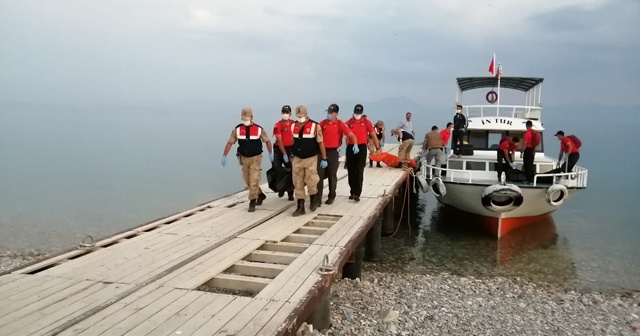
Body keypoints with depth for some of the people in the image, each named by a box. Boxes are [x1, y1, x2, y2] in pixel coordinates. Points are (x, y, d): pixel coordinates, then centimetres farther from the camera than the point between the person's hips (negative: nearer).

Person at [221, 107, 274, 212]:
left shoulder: (259, 129, -8)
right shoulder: (237, 129, -4)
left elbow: (267, 141, 5)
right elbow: (230, 143, -1)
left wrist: (270, 154, 7)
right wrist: (224, 156, -6)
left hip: (256, 158, -3)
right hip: (244, 158, 3)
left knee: (254, 180, -8)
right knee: (247, 180, 13)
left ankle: (252, 202, -1)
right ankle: (260, 195, 34)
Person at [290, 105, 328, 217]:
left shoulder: (315, 126, -8)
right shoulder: (294, 126, 6)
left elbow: (320, 143, -7)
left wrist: (324, 159, -7)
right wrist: (292, 156, 18)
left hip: (311, 159, -4)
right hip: (297, 159, 4)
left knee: (311, 182, -5)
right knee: (298, 184, 3)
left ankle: (314, 198, 25)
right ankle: (300, 207, 10)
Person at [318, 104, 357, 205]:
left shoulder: (340, 124, -6)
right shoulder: (322, 123, 4)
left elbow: (351, 135, -12)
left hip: (333, 152, -2)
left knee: (332, 175, 8)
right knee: (319, 175, 1)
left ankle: (331, 197, 21)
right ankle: (318, 197, 7)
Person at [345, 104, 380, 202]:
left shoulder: (366, 122, 0)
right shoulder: (348, 123, 1)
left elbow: (373, 135, 3)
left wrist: (378, 148, 4)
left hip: (362, 148, -2)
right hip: (350, 148, 2)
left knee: (359, 171, -3)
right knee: (351, 171, 9)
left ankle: (357, 194, 1)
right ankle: (353, 192, 22)